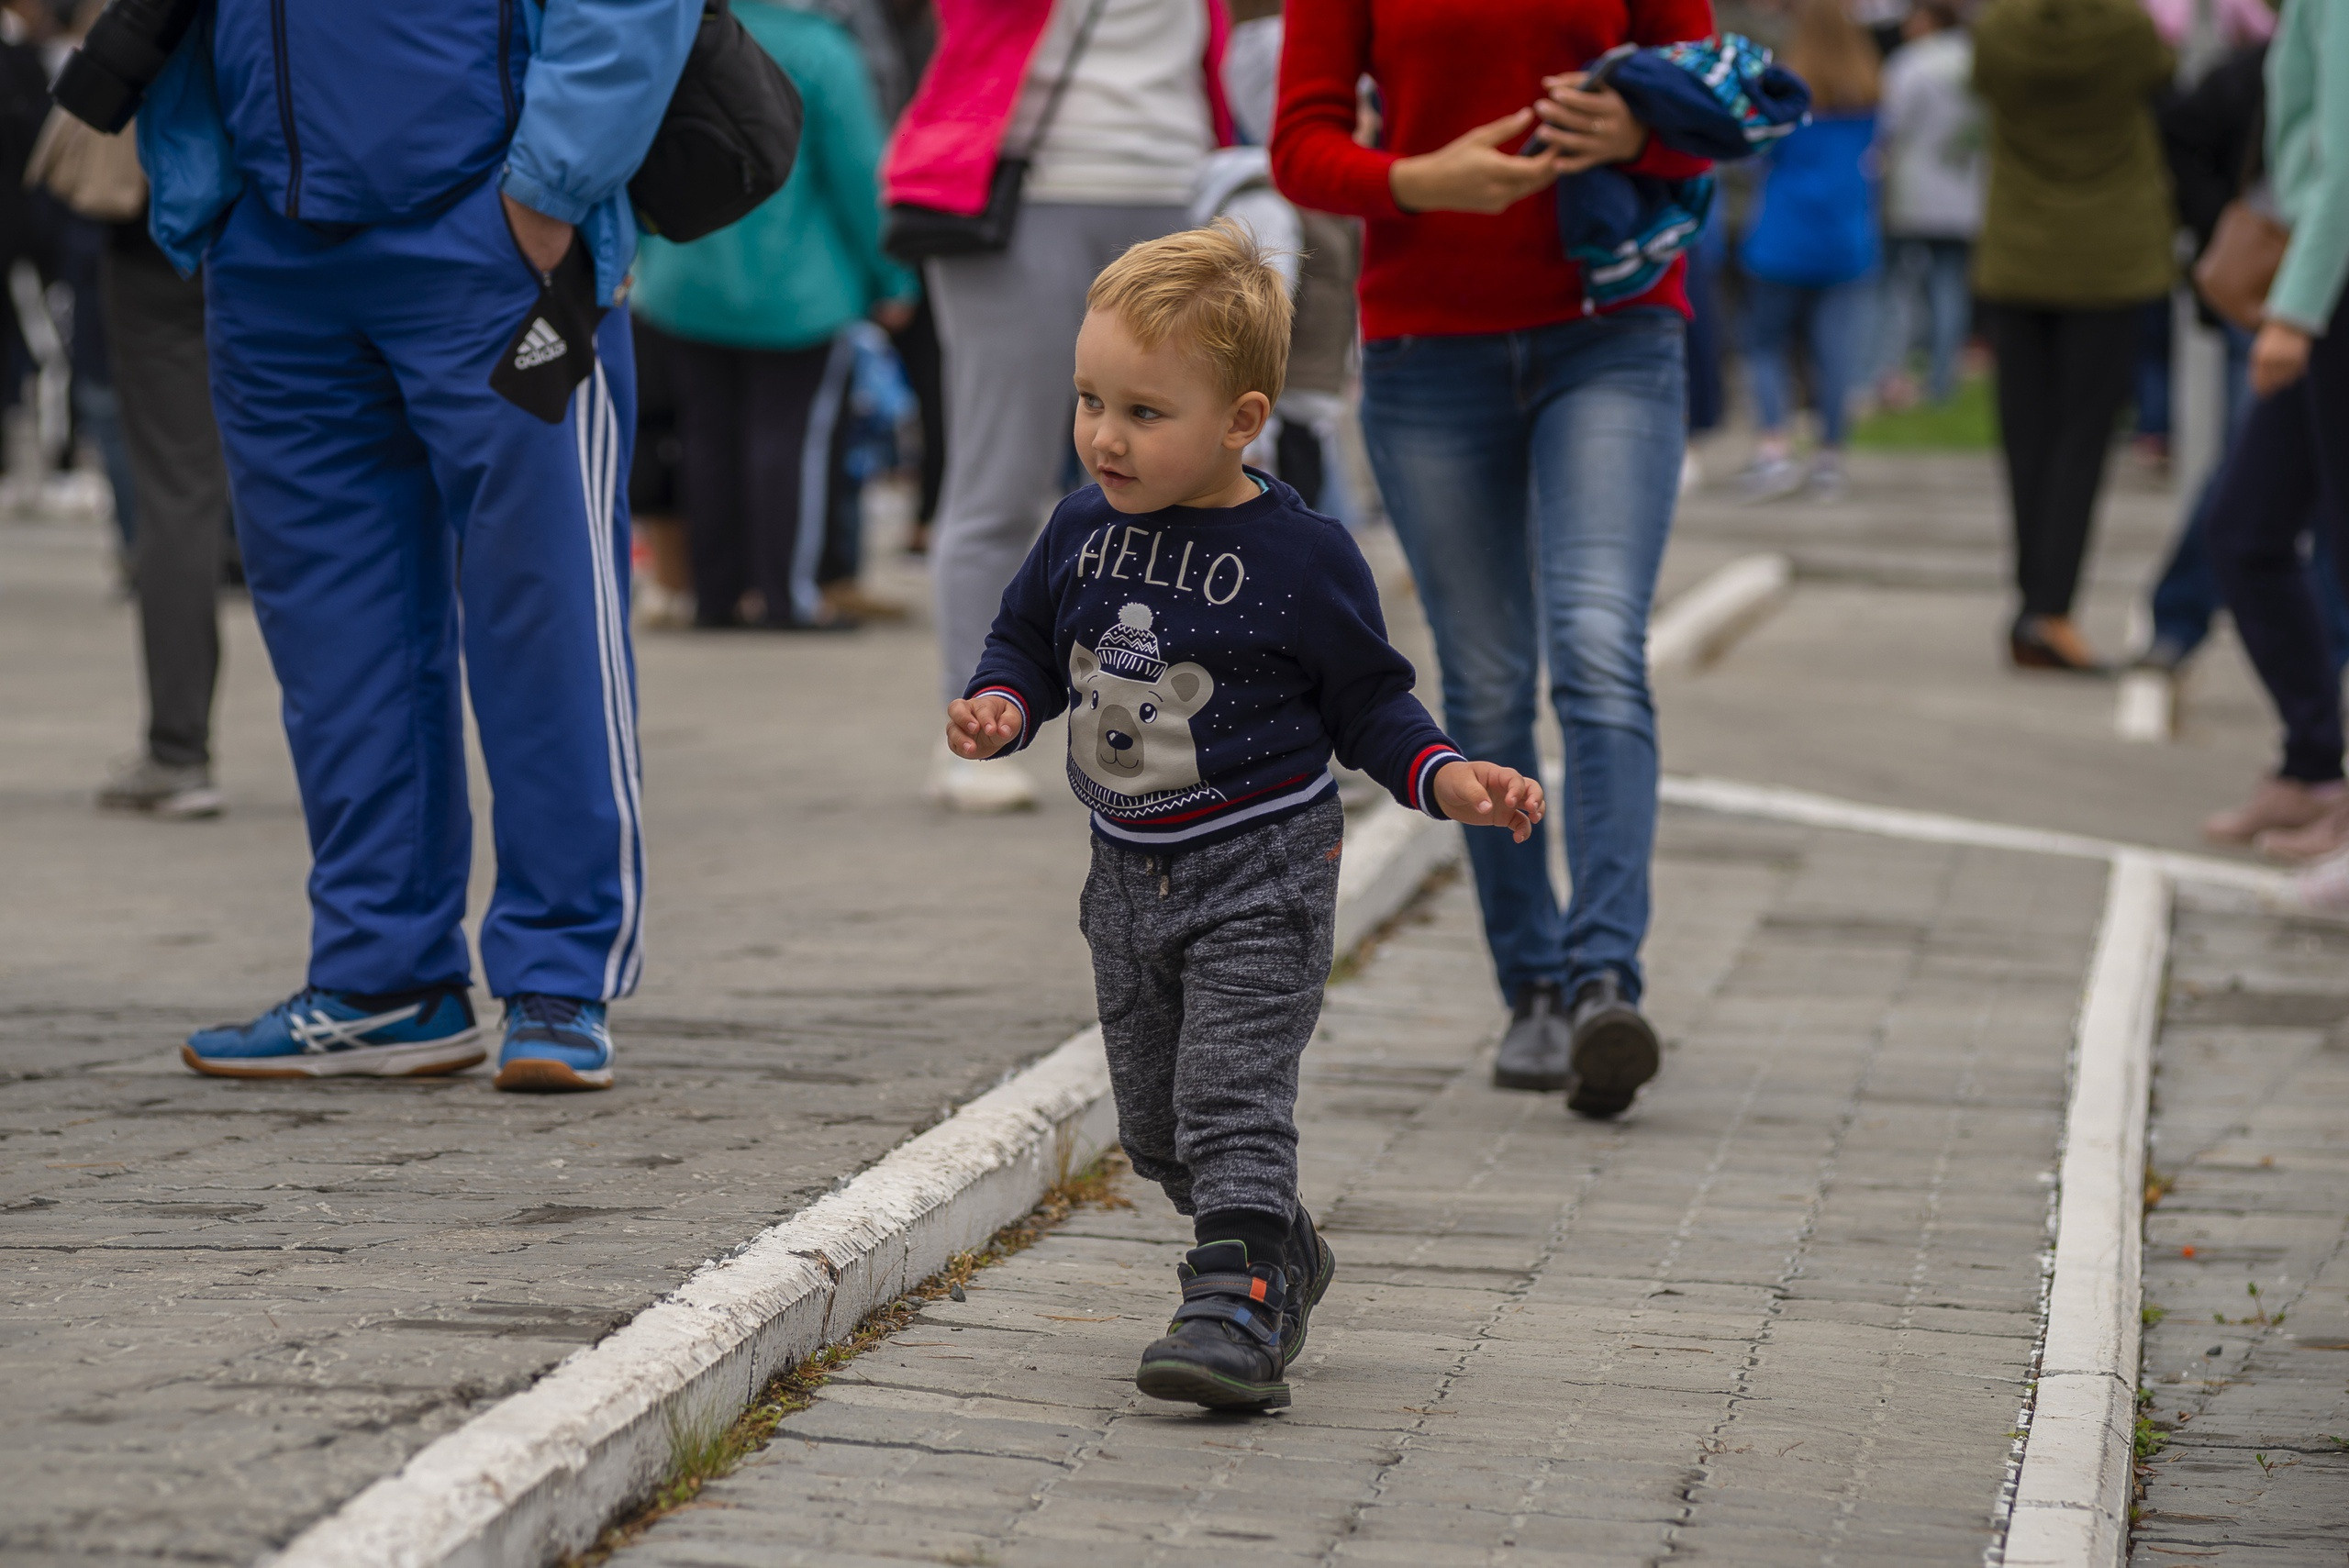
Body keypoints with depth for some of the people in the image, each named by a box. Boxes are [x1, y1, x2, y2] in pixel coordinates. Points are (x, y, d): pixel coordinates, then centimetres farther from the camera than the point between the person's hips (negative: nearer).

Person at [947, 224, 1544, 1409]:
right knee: (1152, 1121, 15)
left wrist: (1449, 781, -18)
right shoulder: (1082, 533, -1)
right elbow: (1028, 643, 13)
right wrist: (997, 707, -9)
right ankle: (1282, 1258, 35)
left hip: (1260, 872, -6)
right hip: (1128, 873, 6)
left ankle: (1238, 1311, -16)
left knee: (1231, 1098, -16)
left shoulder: (1300, 557, -13)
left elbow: (1369, 703, -3)